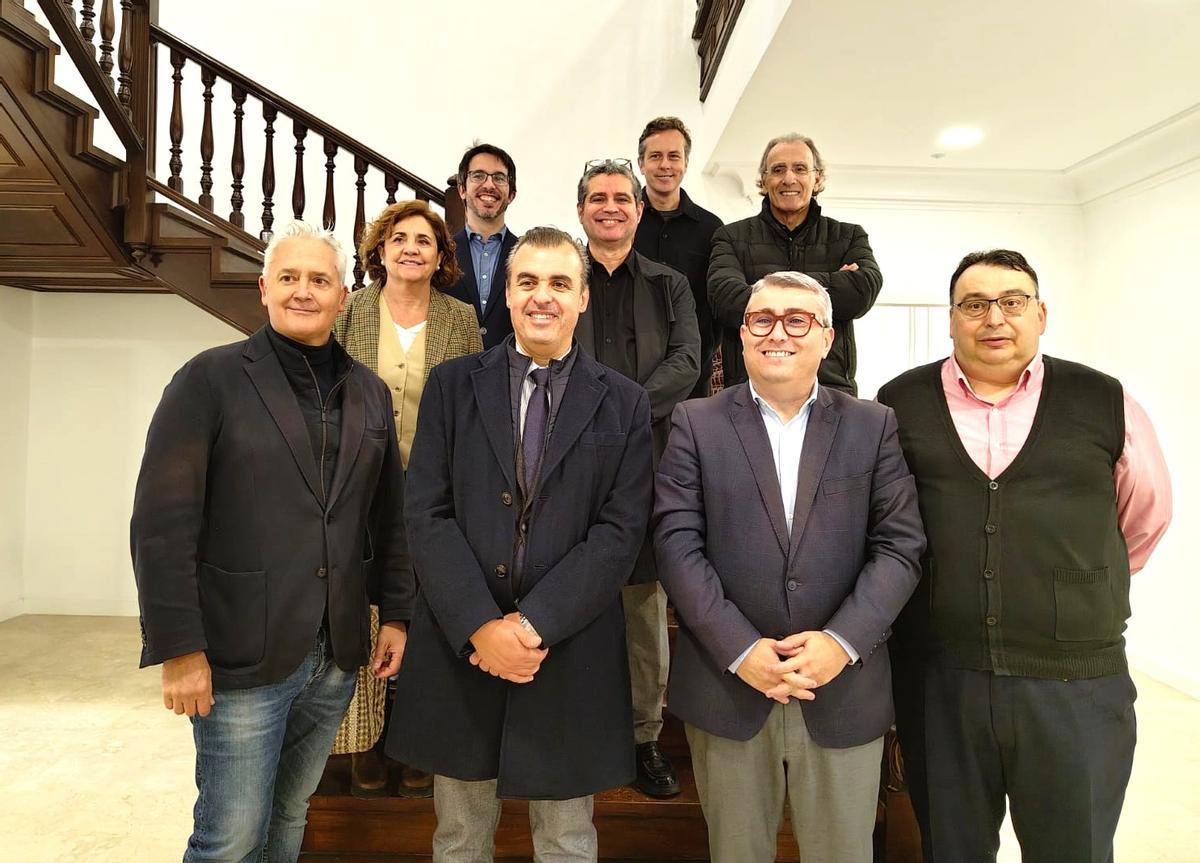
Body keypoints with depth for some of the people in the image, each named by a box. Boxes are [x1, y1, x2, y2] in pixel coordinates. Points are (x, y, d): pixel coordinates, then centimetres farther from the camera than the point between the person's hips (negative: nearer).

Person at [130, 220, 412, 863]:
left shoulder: (370, 393, 8)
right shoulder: (210, 379, -6)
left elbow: (389, 515, 11)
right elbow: (161, 523, -10)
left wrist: (397, 613, 7)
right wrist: (179, 649, -12)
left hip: (337, 656, 4)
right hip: (242, 658, -4)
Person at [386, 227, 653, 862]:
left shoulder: (624, 404, 1)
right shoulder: (452, 385, 3)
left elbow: (620, 531, -6)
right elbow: (427, 515, -4)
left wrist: (536, 623, -15)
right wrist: (480, 626, -14)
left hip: (569, 656, 0)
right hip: (460, 647, 1)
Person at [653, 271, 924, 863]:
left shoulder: (874, 426, 4)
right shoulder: (696, 423, 0)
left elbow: (900, 545, -2)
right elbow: (677, 543, -7)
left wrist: (843, 641, -14)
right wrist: (740, 650, -14)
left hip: (844, 692, 1)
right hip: (726, 686, 0)